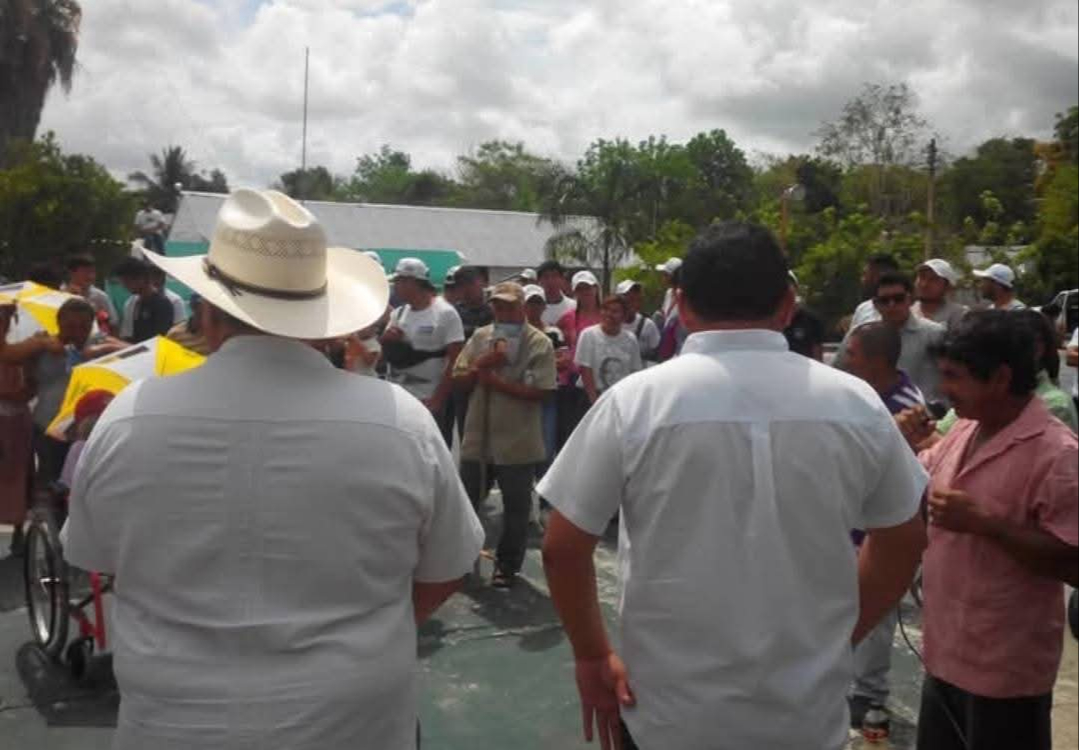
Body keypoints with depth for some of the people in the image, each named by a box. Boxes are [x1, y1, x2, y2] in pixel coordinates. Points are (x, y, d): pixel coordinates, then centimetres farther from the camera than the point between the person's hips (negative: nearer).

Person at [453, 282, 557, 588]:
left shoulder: (539, 344, -8)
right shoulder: (480, 337, 6)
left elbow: (541, 392, -16)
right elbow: (459, 381, 4)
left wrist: (497, 382, -18)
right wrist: (482, 363, -14)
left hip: (518, 441, -4)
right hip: (478, 437, 4)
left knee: (516, 507, 8)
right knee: (466, 500, 14)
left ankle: (507, 565, 23)